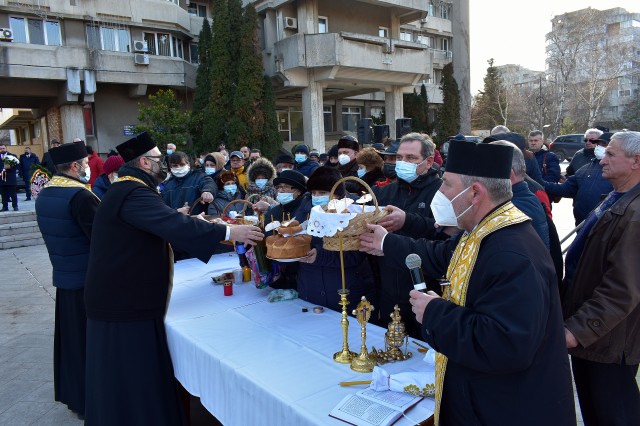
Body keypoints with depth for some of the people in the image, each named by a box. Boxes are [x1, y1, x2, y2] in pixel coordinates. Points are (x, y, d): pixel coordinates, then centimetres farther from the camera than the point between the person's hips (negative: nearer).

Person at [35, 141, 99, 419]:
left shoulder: (44, 194, 6)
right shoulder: (80, 196, -22)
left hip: (64, 276, 8)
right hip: (88, 281, -8)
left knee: (71, 338, 20)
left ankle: (72, 394, 35)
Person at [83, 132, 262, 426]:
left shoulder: (128, 190, 14)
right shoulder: (133, 193, -21)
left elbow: (165, 227, 19)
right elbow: (175, 226, -33)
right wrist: (227, 232, -27)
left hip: (122, 299, 10)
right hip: (125, 305, -10)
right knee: (133, 383, 2)